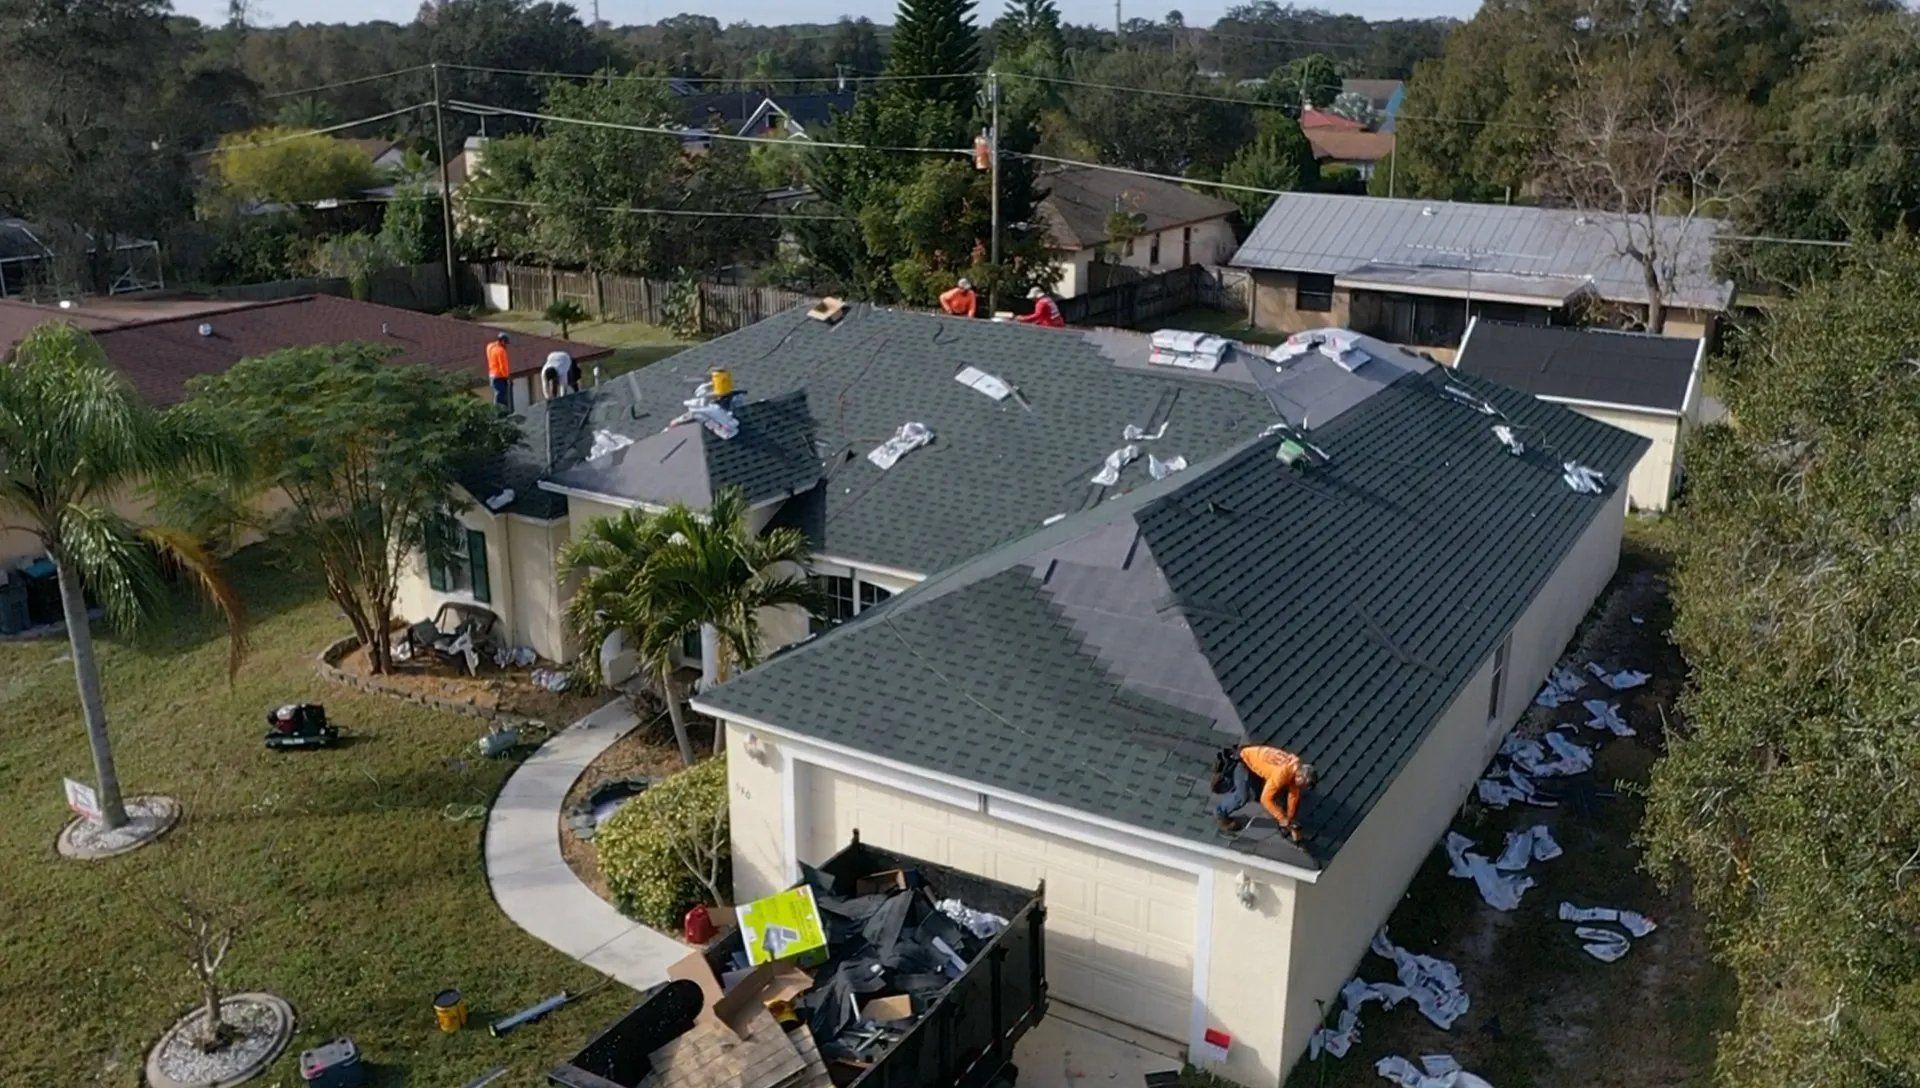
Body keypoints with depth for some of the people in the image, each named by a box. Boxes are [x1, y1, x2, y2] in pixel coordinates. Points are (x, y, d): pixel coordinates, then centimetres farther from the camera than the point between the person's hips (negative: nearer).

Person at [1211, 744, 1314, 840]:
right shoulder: (1282, 773, -36)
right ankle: (1220, 813, 1)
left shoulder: (1299, 769, -11)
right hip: (1243, 760, -8)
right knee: (1242, 797, -22)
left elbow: (1294, 795, 1)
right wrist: (1283, 819, -25)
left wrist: (1290, 820, 3)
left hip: (1255, 757, 8)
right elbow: (1266, 799, -31)